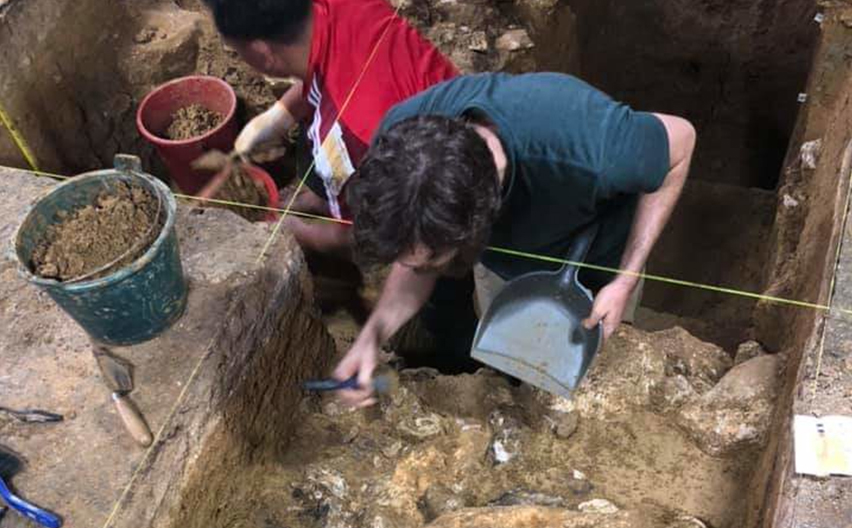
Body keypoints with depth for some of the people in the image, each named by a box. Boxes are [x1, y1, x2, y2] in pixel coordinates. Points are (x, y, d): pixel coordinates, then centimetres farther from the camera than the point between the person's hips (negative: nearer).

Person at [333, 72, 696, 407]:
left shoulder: (587, 149, -49)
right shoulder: (400, 135, -36)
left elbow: (681, 137, -25)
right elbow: (417, 254, -18)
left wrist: (625, 282, -28)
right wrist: (373, 334, -36)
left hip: (598, 258, -2)